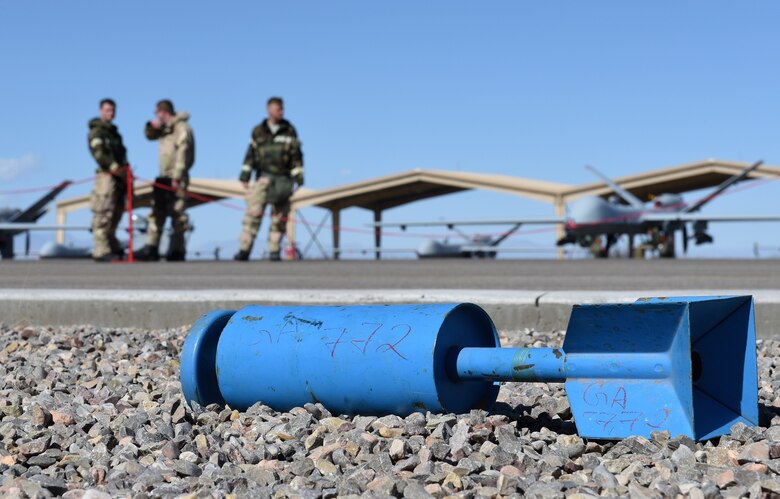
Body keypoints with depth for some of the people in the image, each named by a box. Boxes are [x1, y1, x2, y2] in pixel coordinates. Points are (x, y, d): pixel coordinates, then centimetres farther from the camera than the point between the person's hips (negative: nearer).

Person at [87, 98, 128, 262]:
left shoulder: (113, 131, 23)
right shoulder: (96, 132, -5)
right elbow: (99, 154, -17)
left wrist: (126, 172, 16)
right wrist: (116, 168, -24)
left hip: (118, 176, 9)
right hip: (107, 175, -9)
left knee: (116, 212, 13)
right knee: (104, 213, -12)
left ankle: (112, 247, 22)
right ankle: (101, 251, -14)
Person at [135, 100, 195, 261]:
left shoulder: (182, 127, -11)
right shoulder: (165, 128, 15)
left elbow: (183, 153, -19)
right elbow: (150, 136, 29)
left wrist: (177, 177, -24)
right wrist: (151, 126, 5)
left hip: (176, 178, -9)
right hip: (163, 177, 9)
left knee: (177, 214, -5)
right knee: (157, 213, 8)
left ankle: (177, 251, -1)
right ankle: (151, 249, 10)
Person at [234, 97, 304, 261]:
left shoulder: (289, 131, 5)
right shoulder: (258, 132, 8)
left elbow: (296, 156, 5)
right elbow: (250, 155, 9)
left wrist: (298, 177, -2)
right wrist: (244, 177, 4)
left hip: (283, 179, 0)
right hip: (263, 177, 0)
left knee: (279, 217, 0)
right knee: (253, 213, -9)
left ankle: (274, 251, 7)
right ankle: (244, 249, -9)